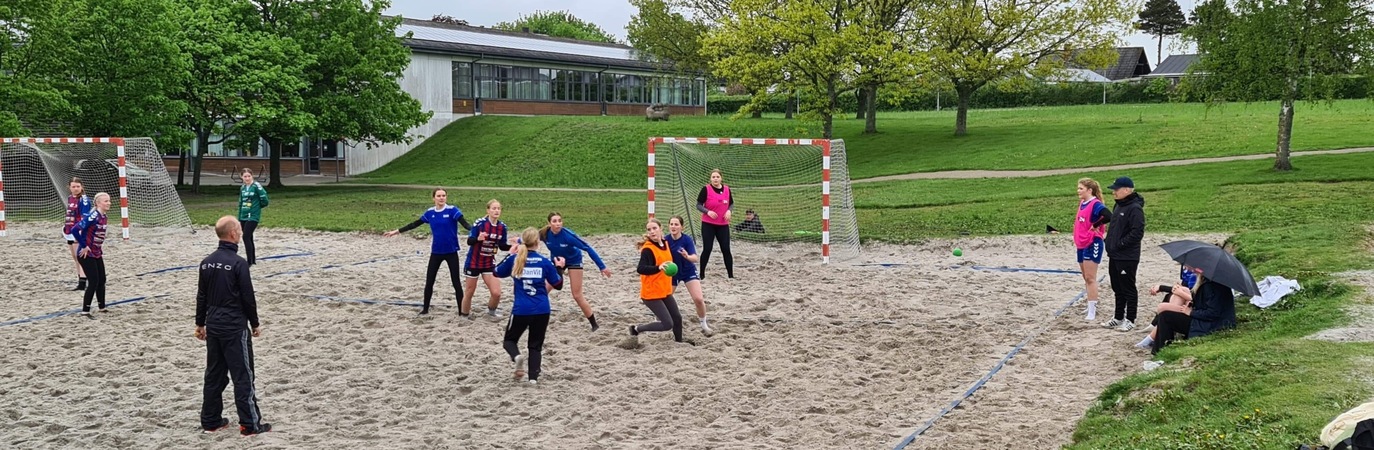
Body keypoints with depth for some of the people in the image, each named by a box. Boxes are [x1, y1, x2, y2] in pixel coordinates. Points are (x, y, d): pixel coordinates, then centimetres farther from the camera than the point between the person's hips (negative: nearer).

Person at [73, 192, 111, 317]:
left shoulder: (104, 218, 5)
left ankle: (102, 307, 27)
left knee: (102, 280, 13)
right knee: (94, 282, -9)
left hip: (97, 254, 9)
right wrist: (84, 246, -20)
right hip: (86, 254, -9)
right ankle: (85, 311, -1)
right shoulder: (93, 216, -21)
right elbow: (75, 230, -26)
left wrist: (100, 246, 11)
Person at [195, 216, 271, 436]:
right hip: (235, 327, -7)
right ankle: (250, 424, 3)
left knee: (214, 374, 14)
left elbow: (202, 296, 10)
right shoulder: (238, 263, -16)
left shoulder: (207, 262, 4)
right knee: (243, 376, 0)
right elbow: (248, 298, -13)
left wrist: (200, 323, 19)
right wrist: (255, 324, -1)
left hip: (213, 326, 7)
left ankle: (210, 421, 20)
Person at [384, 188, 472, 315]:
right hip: (436, 252, 4)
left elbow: (464, 223, -22)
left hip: (451, 251, -4)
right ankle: (425, 308, 21)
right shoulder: (430, 213, 3)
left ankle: (461, 310, 7)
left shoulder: (452, 210, -10)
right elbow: (414, 224, 12)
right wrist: (396, 231, 13)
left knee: (456, 281, 1)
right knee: (429, 281, 7)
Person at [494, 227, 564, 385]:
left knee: (510, 339, 17)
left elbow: (496, 273, 16)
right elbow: (558, 285, 7)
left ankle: (517, 356, -14)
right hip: (542, 311, 1)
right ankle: (533, 377, 3)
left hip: (521, 310, -1)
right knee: (535, 345, 15)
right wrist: (559, 267, 22)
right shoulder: (545, 262, -3)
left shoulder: (513, 260, -2)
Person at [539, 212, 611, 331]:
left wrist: (602, 266, -33)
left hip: (574, 261, -4)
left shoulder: (568, 235, -35)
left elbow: (587, 248, -33)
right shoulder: (544, 234, -25)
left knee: (577, 296, -4)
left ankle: (594, 325, 8)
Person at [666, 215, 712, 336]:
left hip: (688, 272, -2)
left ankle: (704, 325, 8)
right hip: (672, 273, 2)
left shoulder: (687, 239, -23)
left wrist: (687, 256, -53)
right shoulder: (665, 240, -16)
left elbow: (695, 258, -31)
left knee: (699, 299, -15)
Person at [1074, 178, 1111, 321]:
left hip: (1092, 244, -9)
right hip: (1081, 245, 9)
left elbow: (1109, 217, -31)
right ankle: (1092, 306, 26)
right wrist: (1076, 237, 12)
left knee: (1090, 278, -8)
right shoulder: (1082, 203, 11)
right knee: (1086, 278, 15)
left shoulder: (1096, 205, -16)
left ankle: (1092, 312, -6)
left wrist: (1096, 225, -19)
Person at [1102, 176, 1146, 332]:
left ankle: (1130, 320, 10)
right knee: (1117, 288, 17)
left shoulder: (1135, 208, -17)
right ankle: (1118, 318, 27)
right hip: (1114, 255, 9)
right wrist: (1108, 241, 10)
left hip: (1127, 257, -9)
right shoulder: (1119, 206, 12)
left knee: (1128, 289, 1)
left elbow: (1137, 233, -23)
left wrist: (1120, 244, -19)